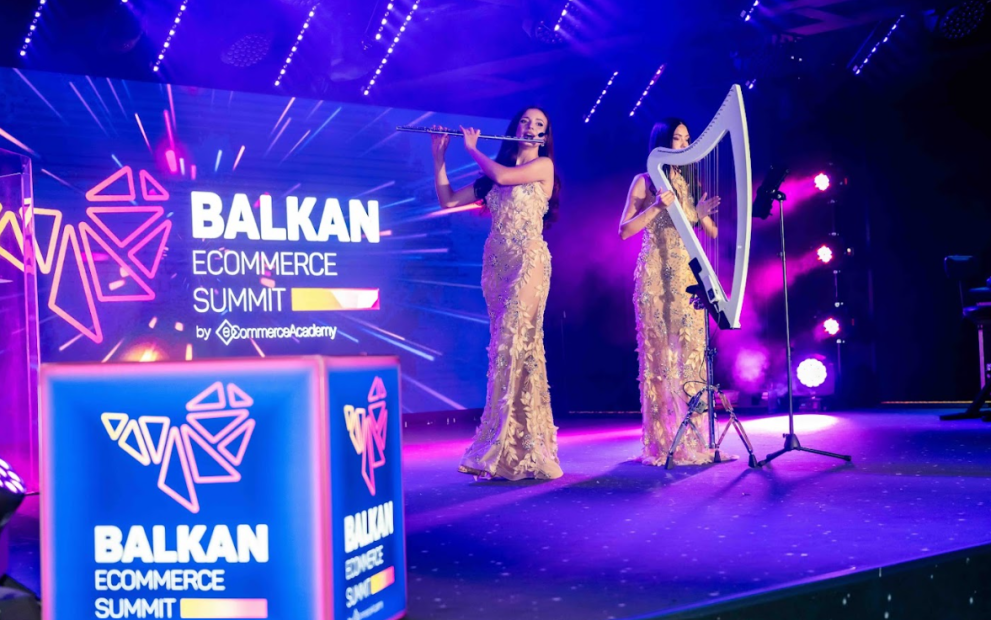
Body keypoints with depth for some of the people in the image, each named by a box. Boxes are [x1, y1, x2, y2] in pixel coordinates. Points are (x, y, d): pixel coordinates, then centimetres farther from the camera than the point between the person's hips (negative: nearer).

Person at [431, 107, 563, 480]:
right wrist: (439, 157, 7)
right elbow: (447, 200, 14)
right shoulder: (491, 177, 17)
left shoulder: (543, 165, 2)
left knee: (513, 344, -13)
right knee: (507, 347, 4)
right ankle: (522, 448, 9)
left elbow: (502, 176, -14)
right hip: (495, 263, 6)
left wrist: (472, 148, 2)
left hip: (528, 261, -6)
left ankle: (506, 450, -12)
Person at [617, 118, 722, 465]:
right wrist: (657, 206, -16)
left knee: (691, 352, 0)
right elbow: (624, 231, -4)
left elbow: (712, 234, 11)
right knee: (659, 351, -4)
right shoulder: (645, 182, 4)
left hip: (688, 277, 4)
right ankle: (662, 442, 0)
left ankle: (693, 439, 4)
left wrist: (703, 214, -10)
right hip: (655, 277, -4)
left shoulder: (690, 183, 15)